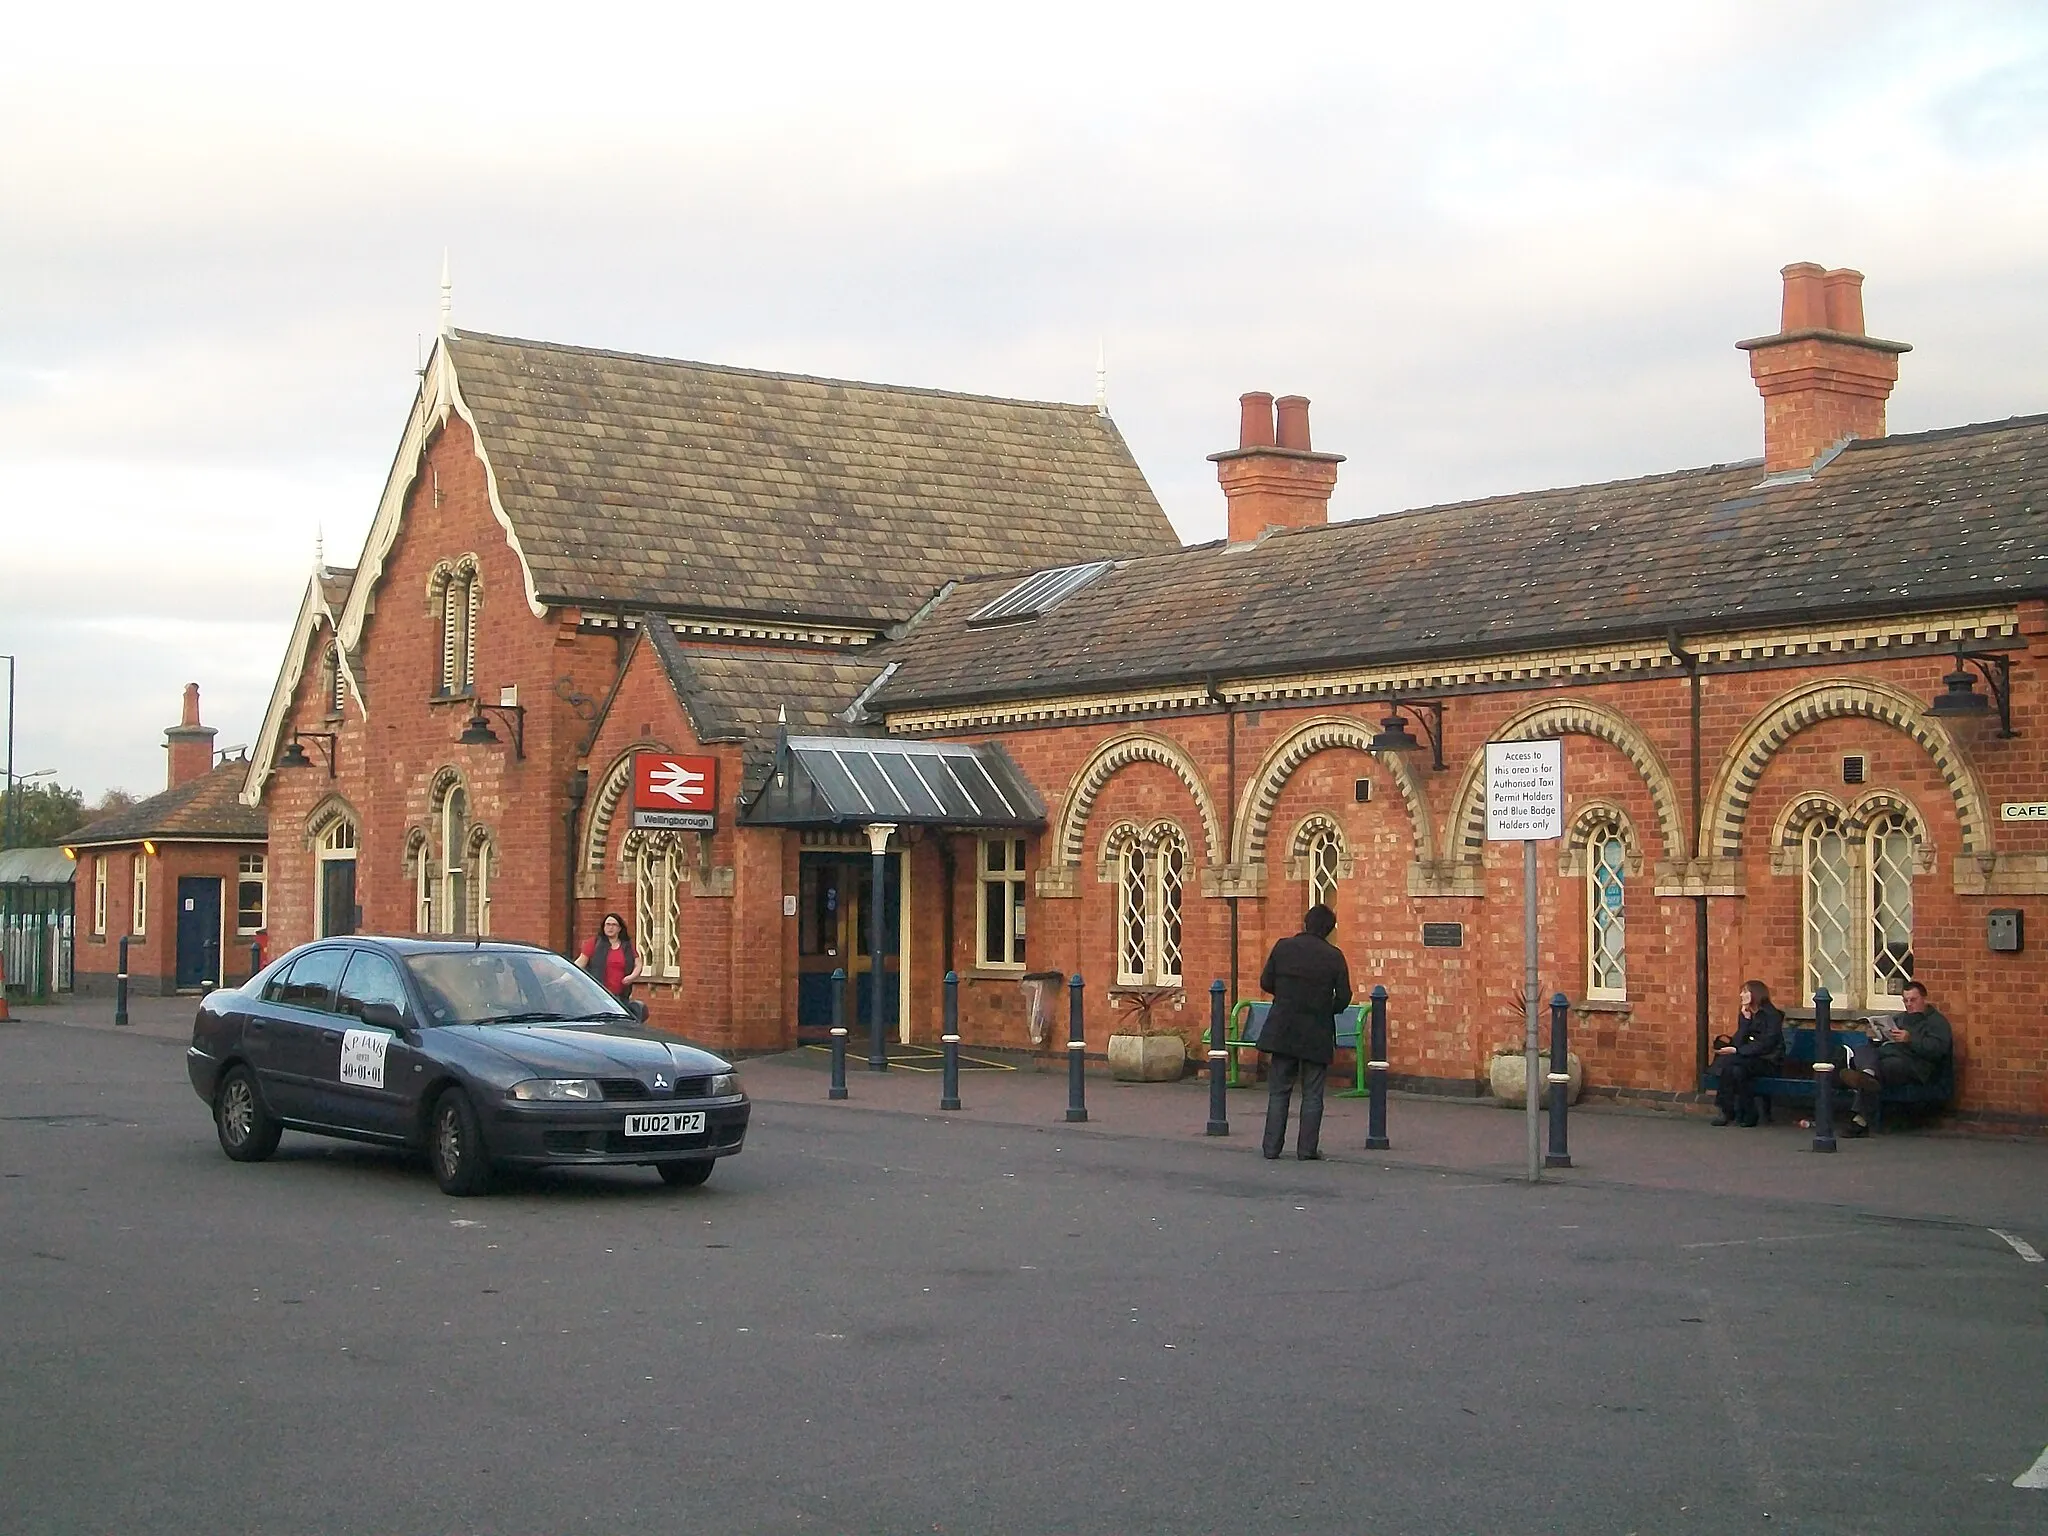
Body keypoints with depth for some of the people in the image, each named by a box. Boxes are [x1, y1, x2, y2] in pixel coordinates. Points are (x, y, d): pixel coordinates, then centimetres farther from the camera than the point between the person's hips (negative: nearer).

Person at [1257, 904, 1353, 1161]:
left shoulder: (1283, 947, -3)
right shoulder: (1334, 956, -7)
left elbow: (1265, 983, 2)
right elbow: (1344, 997, -5)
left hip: (1283, 1031, 2)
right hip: (1317, 1034, -2)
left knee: (1278, 1091, 9)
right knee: (1312, 1095, 6)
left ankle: (1272, 1146, 7)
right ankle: (1307, 1149, 4)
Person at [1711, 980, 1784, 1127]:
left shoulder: (1772, 1015, -8)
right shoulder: (1746, 1013, 11)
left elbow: (1765, 1045, -17)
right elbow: (1739, 1042, 1)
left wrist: (1737, 1050, -20)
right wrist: (1746, 1020, -8)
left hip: (1768, 1062, -5)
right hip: (1750, 1060, 5)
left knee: (1729, 1061, -30)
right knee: (1736, 1070, -30)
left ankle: (1724, 1108, -17)